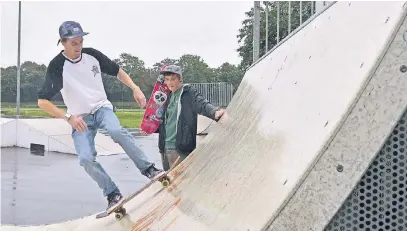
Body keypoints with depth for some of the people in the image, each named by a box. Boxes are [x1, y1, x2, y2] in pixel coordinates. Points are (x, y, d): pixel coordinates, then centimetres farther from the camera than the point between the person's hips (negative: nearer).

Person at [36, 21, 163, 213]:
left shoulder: (92, 55, -6)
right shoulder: (57, 67, -15)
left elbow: (117, 71, 10)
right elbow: (42, 101, -16)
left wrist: (135, 88, -4)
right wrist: (68, 117, -26)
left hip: (102, 108, 1)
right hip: (80, 118, -1)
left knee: (117, 131, -32)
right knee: (86, 158, -19)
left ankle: (148, 169, -24)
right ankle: (113, 195, -5)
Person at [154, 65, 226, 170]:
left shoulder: (189, 92, -6)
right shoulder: (168, 95, 15)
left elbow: (202, 104, -23)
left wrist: (215, 112, -43)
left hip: (180, 149, -8)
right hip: (165, 147, 8)